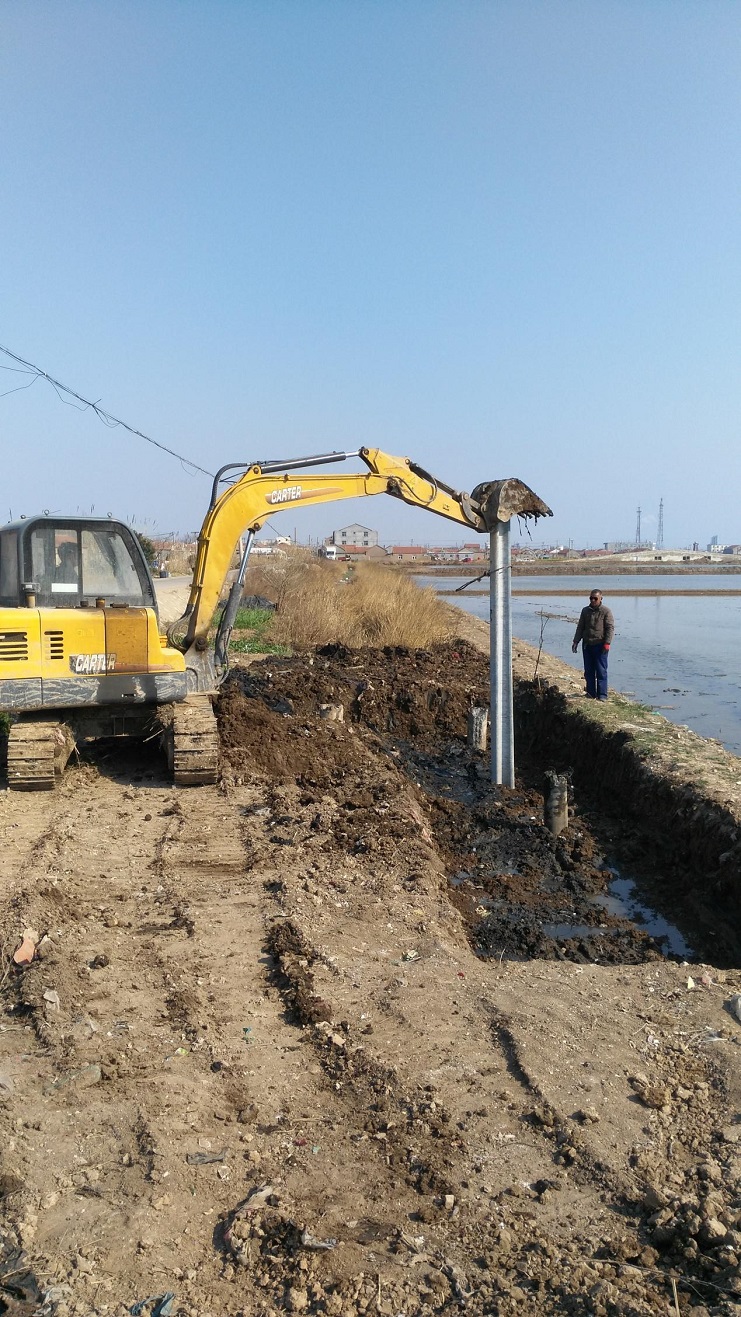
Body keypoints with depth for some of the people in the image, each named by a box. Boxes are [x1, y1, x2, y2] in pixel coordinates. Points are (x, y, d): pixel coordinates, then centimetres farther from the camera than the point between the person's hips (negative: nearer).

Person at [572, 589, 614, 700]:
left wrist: (607, 643, -16)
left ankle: (602, 694, -1)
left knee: (601, 671, -4)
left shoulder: (606, 611, -2)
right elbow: (580, 628, 16)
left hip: (600, 645, -5)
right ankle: (591, 693, 14)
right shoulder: (585, 611, 12)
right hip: (587, 645, 5)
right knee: (588, 671, 7)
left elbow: (610, 628, -6)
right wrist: (576, 642, 9)